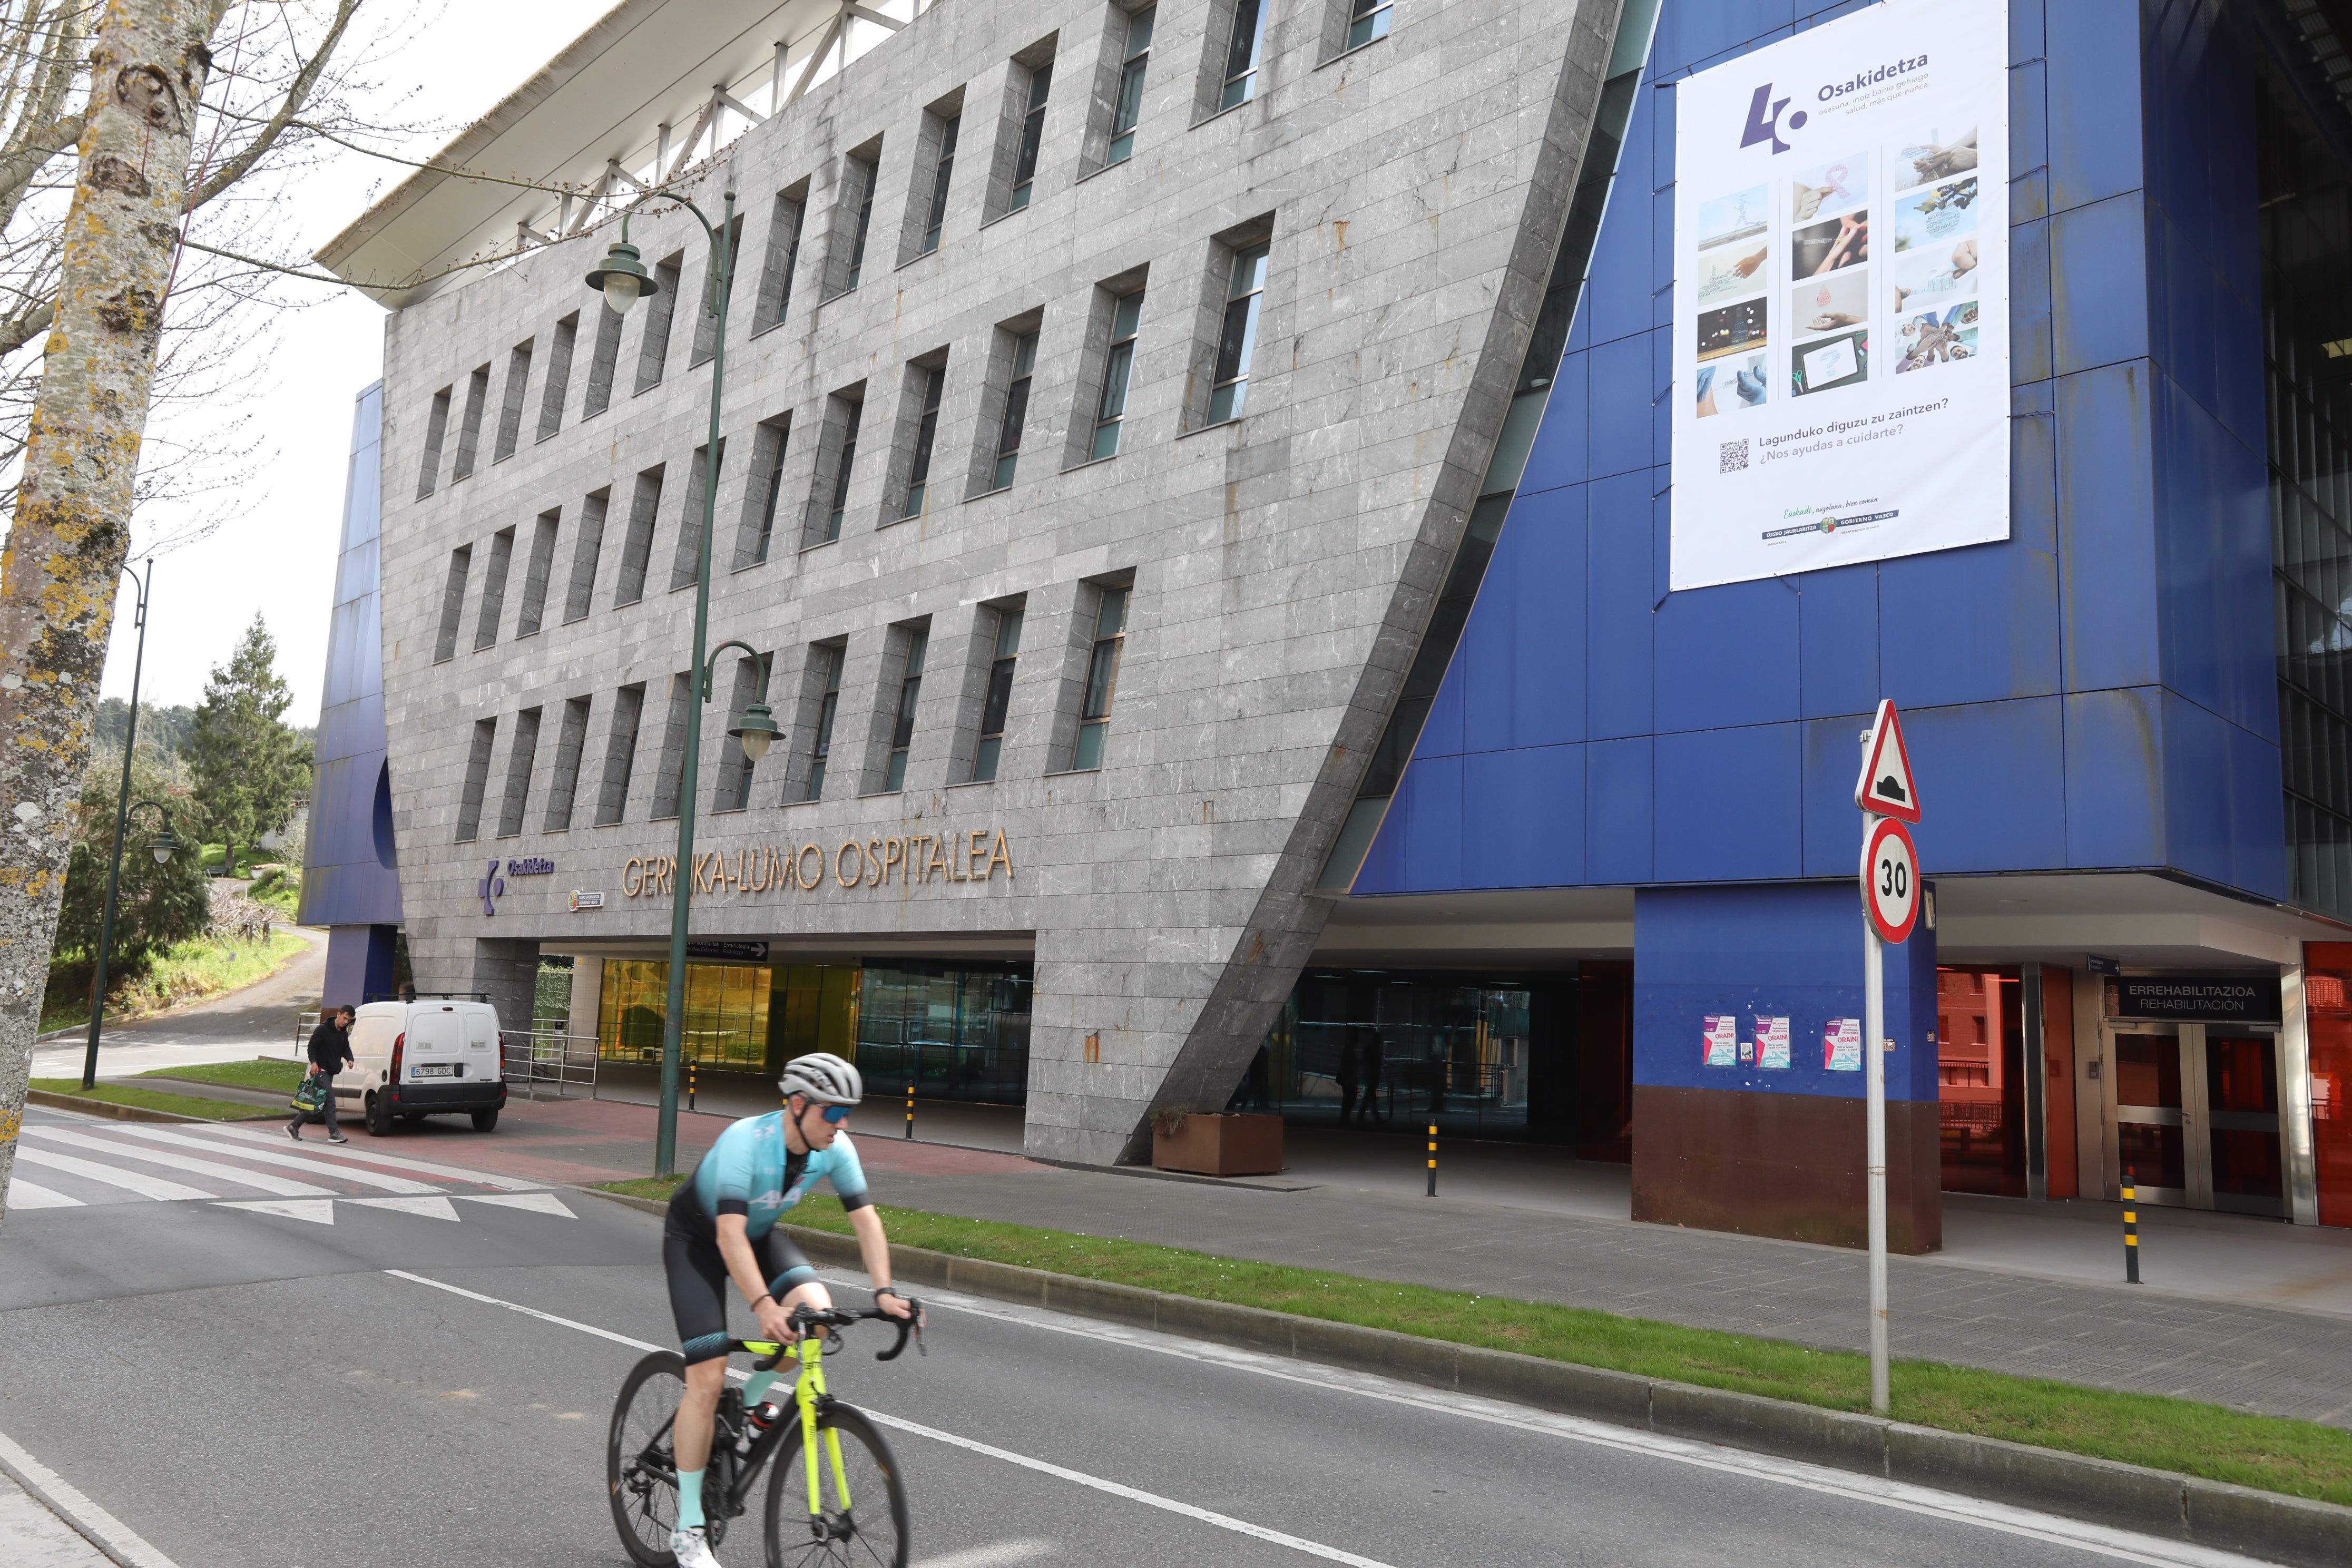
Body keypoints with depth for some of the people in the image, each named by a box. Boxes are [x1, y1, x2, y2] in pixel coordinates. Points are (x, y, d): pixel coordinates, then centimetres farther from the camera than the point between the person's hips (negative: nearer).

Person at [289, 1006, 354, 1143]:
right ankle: (334, 1133, -13)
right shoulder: (323, 1029, -10)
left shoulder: (343, 1033, 13)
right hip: (321, 1070, -8)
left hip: (331, 1072, 8)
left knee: (316, 1103, 12)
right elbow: (312, 1046, -11)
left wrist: (349, 1059, -9)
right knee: (330, 1101, -13)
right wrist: (314, 1062, -23)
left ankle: (293, 1127, 23)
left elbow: (346, 1049, 12)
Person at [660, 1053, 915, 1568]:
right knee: (707, 1380, -13)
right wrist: (764, 1306, -51)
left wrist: (884, 1291, -24)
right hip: (697, 1238, -5)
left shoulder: (835, 1149, -19)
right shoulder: (746, 1140, -35)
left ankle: (751, 1402, 4)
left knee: (816, 1308, -24)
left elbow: (865, 1218, -12)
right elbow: (730, 1236, -41)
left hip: (761, 1233, 5)